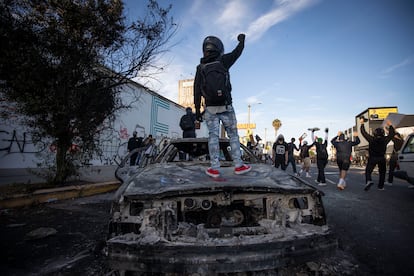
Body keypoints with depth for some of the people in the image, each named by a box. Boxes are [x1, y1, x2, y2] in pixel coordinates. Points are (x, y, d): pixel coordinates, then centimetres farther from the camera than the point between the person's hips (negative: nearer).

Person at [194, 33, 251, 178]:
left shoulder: (200, 68, 2)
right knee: (233, 135, 8)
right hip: (226, 107, -1)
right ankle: (238, 165, 12)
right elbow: (237, 53, 17)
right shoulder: (223, 62, -1)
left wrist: (197, 110, 5)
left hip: (210, 108, 1)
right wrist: (241, 40, 37)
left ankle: (214, 169, 3)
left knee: (213, 136, 3)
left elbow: (197, 91, 0)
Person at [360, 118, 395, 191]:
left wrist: (362, 124, 7)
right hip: (382, 158, 2)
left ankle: (369, 180, -25)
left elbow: (363, 133, -3)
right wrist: (390, 125, 23)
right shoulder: (385, 139, -5)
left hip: (372, 158, -2)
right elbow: (392, 134, 11)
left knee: (368, 171, 2)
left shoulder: (371, 139, -10)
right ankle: (380, 186, 17)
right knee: (382, 172, 17)